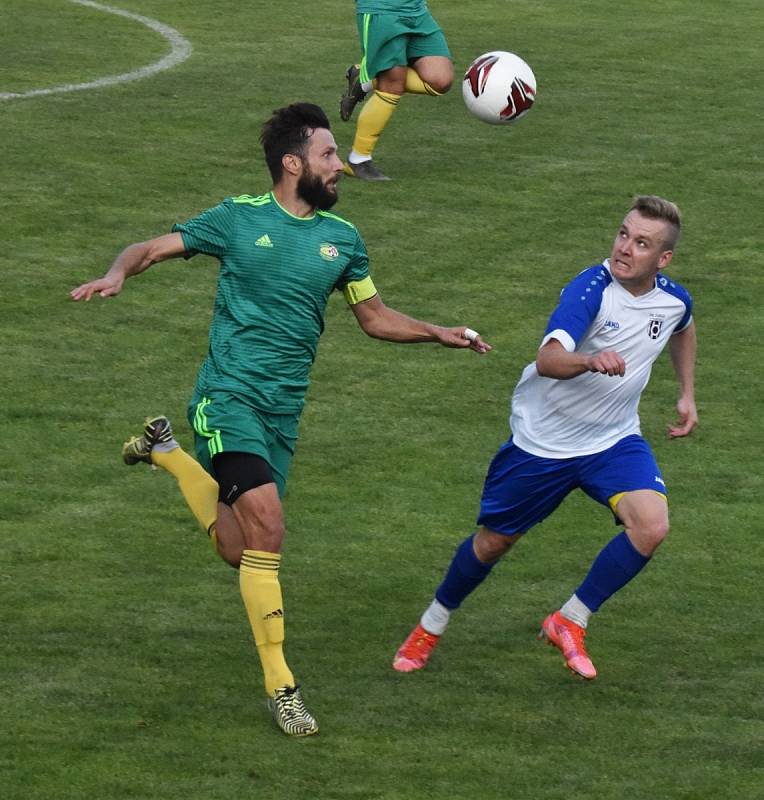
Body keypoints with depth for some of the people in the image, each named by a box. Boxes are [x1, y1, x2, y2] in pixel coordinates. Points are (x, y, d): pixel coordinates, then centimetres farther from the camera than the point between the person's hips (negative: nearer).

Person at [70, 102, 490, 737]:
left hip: (284, 411, 5)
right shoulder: (238, 219, -1)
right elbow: (151, 249, 3)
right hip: (229, 397, -5)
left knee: (239, 551, 7)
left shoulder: (343, 239, 11)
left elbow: (375, 317, 22)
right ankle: (280, 686, -14)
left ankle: (166, 452, 34)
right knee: (266, 524, -22)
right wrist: (117, 275, -19)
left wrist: (439, 334, 7)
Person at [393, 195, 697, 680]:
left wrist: (688, 395, 16)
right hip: (543, 439, -4)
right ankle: (432, 627, 39)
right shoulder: (592, 289, -27)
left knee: (652, 525, -22)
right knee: (494, 541, 10)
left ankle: (571, 622, -3)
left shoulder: (674, 300, -8)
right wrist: (592, 360, -62)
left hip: (614, 440, 4)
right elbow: (548, 360, -43)